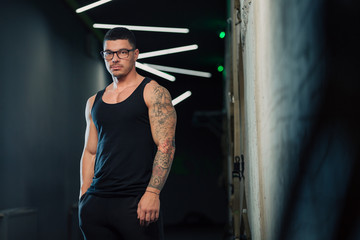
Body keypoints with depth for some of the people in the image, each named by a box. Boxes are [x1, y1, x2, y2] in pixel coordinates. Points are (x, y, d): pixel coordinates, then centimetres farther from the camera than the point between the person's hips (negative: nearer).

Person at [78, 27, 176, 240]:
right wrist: (84, 197, 10)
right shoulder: (94, 102, 17)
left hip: (136, 201, -5)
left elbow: (166, 146, -8)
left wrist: (152, 192, -17)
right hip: (96, 203, 5)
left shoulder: (153, 93, 0)